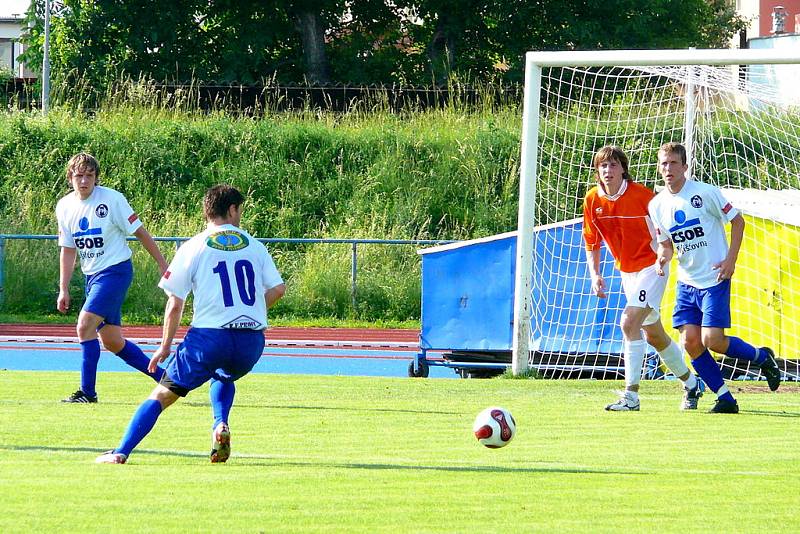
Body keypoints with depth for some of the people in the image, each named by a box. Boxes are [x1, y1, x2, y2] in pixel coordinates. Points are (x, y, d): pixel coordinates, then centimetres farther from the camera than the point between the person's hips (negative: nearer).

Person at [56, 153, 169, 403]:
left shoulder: (112, 199, -13)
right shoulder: (64, 207, 4)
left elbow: (139, 232, -6)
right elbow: (68, 250, 12)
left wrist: (162, 264, -4)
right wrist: (63, 290, 8)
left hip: (116, 270, -7)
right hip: (92, 276, 7)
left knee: (85, 325, -18)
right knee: (111, 341, 8)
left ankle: (88, 391, -10)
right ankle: (163, 376, 23)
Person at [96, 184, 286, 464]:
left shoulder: (193, 248, 3)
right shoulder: (253, 245, 11)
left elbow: (175, 305, 1)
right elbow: (278, 288, 9)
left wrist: (165, 346, 12)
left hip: (209, 335, -3)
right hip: (252, 341, 3)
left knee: (162, 394, 5)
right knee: (224, 377, 34)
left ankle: (121, 452, -5)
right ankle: (220, 426, 7)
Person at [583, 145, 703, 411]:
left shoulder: (641, 195, -18)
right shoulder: (592, 200, -3)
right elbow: (591, 242, 7)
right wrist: (595, 275, -3)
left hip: (650, 267, -7)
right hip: (626, 271, 7)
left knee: (629, 322, -22)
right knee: (654, 335, 15)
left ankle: (631, 396, -21)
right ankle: (691, 384, 34)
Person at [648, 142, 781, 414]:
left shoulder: (705, 192, -11)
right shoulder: (657, 205, 4)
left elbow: (737, 221, -3)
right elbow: (666, 244, 12)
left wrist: (731, 259, -11)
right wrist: (663, 257, -12)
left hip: (715, 279, -5)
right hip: (687, 282, 5)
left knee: (713, 340, -15)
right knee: (690, 342, -6)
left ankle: (762, 357, 13)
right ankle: (725, 399, 5)